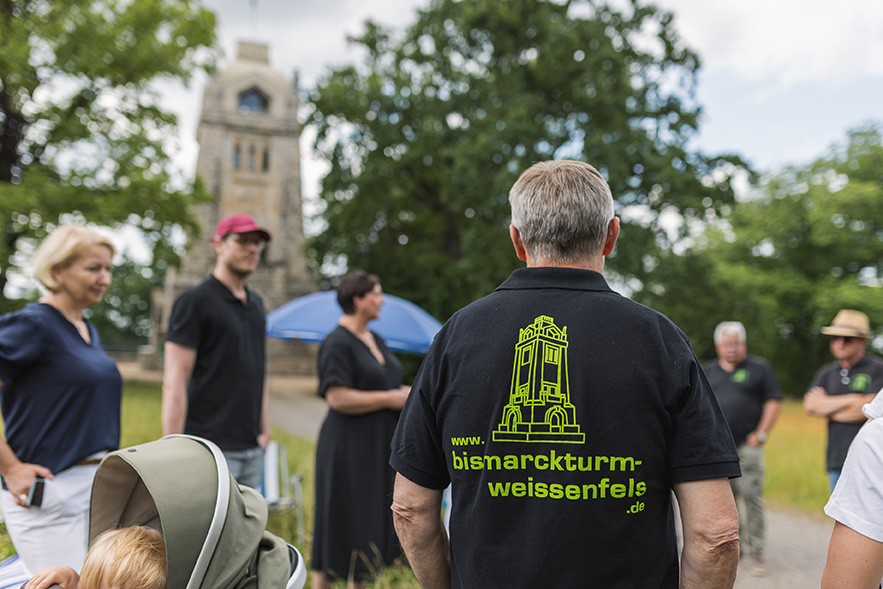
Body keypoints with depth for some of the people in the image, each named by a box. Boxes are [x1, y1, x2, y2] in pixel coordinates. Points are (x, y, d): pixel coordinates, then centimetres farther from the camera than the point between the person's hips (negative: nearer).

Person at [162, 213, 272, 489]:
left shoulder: (256, 304, 16)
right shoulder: (195, 301, -6)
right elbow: (174, 382, -11)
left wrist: (264, 430, 14)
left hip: (251, 448, 7)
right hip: (209, 448, -7)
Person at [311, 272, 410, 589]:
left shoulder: (375, 340, 14)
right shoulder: (338, 343, -13)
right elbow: (338, 397, -22)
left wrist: (404, 393, 6)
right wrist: (390, 398, -17)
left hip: (380, 446, 8)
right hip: (349, 447, -8)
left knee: (373, 524, 13)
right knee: (341, 526, 0)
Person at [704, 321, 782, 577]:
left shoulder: (759, 368, 3)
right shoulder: (709, 371, 13)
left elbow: (774, 402, 1)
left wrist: (761, 434, -6)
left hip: (747, 446, -3)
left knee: (752, 496, -7)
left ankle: (755, 553, 1)